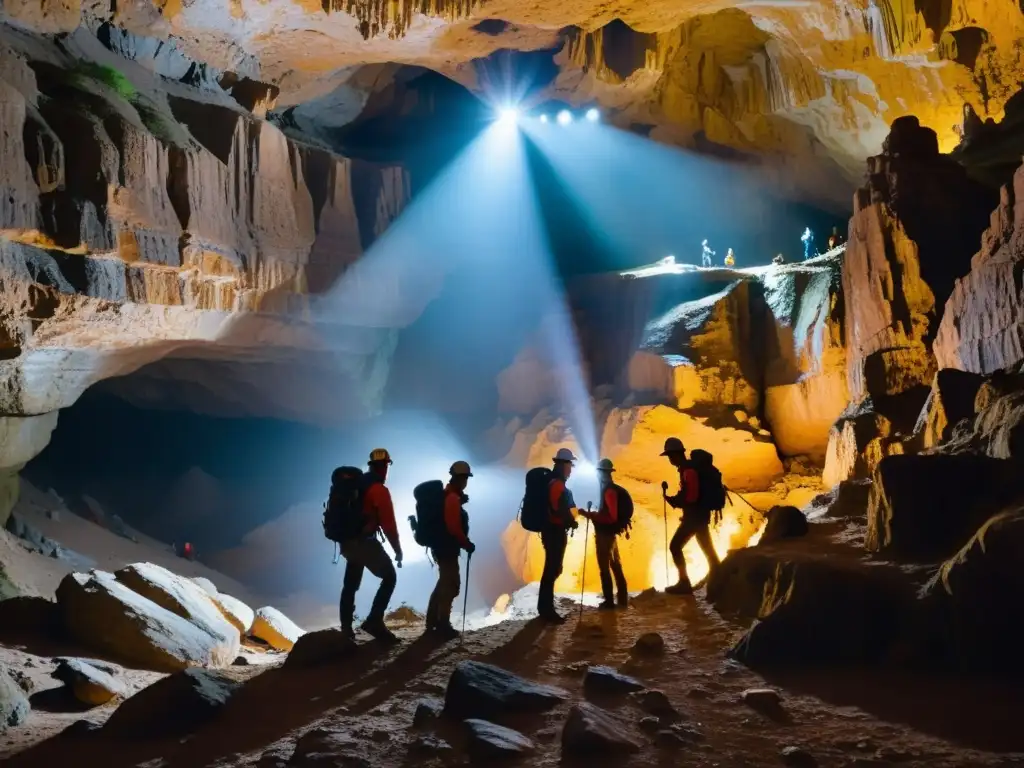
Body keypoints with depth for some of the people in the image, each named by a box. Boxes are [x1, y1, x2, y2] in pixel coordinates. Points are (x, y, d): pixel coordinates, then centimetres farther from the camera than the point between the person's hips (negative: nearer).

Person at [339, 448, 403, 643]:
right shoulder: (379, 490, -14)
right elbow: (388, 524, -15)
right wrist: (397, 549, -7)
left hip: (348, 541, 8)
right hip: (365, 542, -8)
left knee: (350, 584, 17)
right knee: (389, 577, 0)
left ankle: (346, 628, 18)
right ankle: (374, 621, -9)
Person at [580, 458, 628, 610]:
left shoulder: (609, 491, -20)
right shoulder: (611, 489, 11)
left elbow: (611, 516, -25)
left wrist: (590, 515, -23)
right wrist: (593, 514, 19)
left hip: (604, 534, -10)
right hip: (610, 533, 10)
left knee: (604, 568, -3)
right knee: (615, 566, 13)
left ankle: (609, 602, 0)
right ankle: (622, 599, 20)